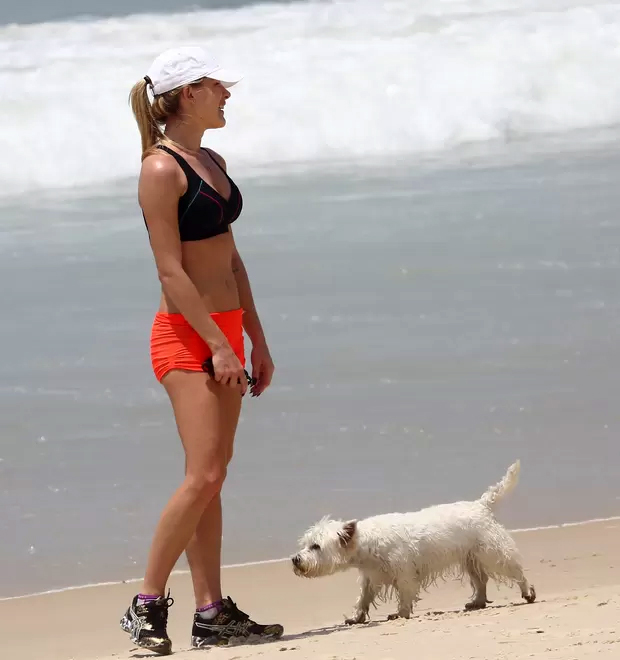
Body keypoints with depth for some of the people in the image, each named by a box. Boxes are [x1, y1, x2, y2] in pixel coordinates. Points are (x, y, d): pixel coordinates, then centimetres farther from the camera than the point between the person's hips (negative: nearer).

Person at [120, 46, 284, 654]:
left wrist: (255, 342, 18)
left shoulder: (212, 163, 15)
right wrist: (218, 344, -19)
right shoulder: (161, 170, -12)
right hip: (186, 335, -9)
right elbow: (170, 270, -17)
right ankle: (147, 606, -9)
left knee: (211, 477, 7)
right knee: (204, 474, -15)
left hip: (223, 329, 9)